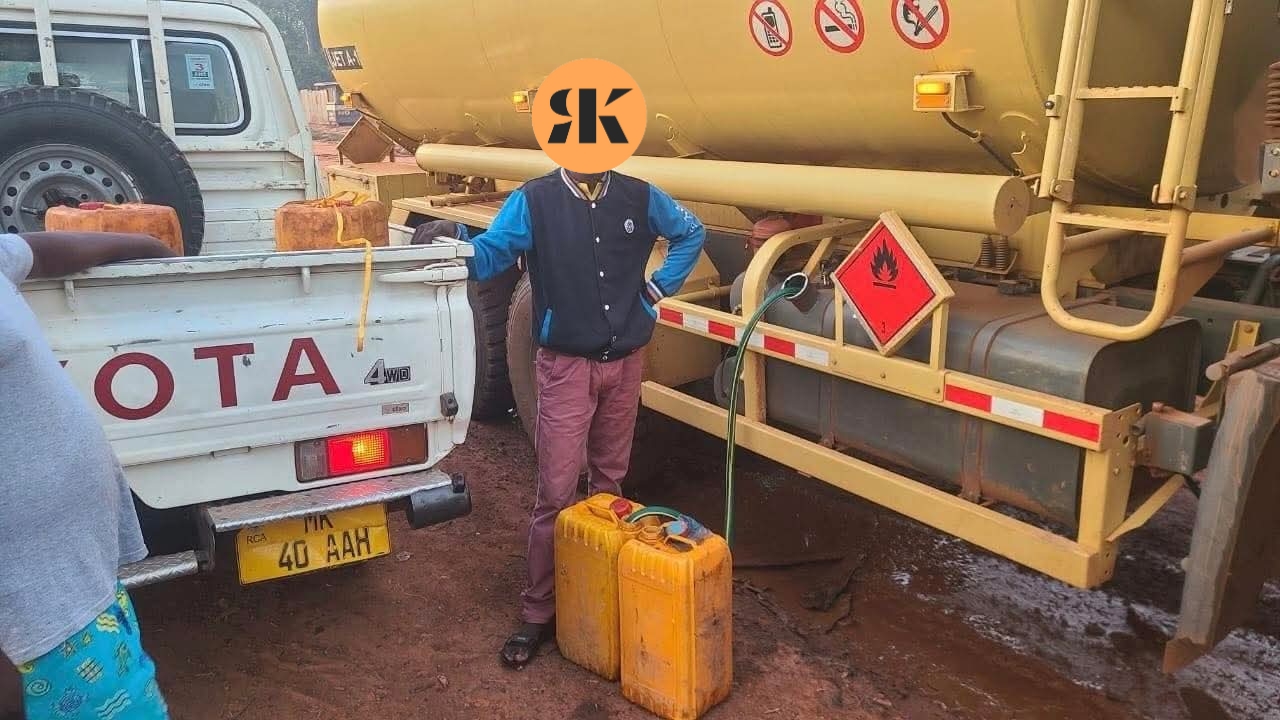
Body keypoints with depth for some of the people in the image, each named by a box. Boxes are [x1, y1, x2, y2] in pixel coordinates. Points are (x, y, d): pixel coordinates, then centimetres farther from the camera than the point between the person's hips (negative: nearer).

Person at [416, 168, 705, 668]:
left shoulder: (639, 196, 2)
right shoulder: (533, 201, -7)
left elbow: (691, 232, 17)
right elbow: (488, 256, -15)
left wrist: (660, 285, 7)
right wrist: (456, 239, -36)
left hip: (625, 362, 4)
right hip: (566, 365, -3)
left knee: (609, 481, 16)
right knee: (556, 493, -4)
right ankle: (538, 613, 8)